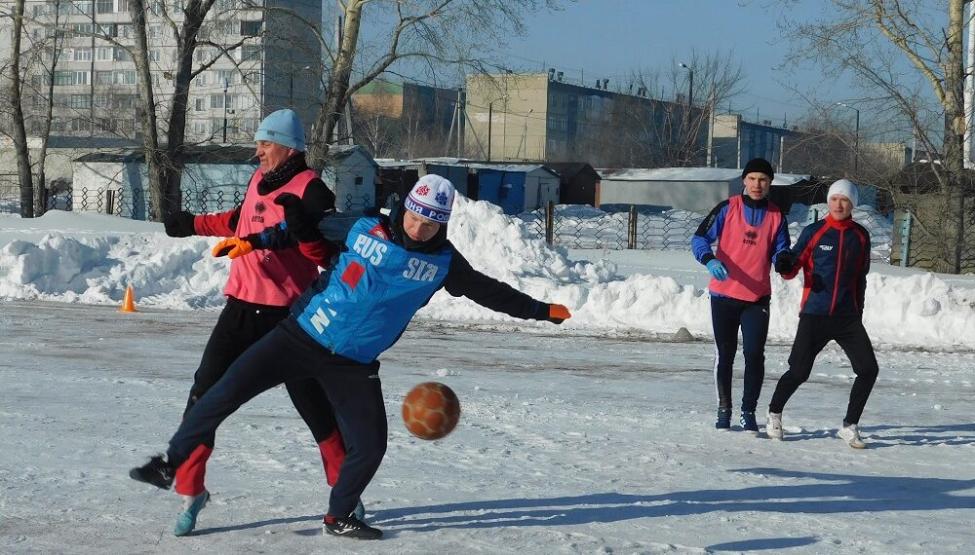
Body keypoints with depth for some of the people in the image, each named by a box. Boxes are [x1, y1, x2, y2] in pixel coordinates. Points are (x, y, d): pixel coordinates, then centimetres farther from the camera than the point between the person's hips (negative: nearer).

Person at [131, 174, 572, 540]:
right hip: (303, 336, -2)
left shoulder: (443, 262, 0)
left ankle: (339, 517, 22)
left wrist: (539, 309, 14)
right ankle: (172, 463, 4)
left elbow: (485, 290, 11)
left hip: (354, 364, 2)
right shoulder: (365, 228, -5)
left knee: (369, 446, -3)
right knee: (232, 388, -12)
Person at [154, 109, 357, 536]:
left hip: (287, 314, -6)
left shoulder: (310, 189, -10)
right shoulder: (259, 180, 12)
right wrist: (193, 224, 38)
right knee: (206, 395, -2)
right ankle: (190, 491, 7)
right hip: (242, 307, 6)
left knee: (313, 400, 3)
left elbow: (326, 251, -20)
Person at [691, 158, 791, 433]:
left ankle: (748, 411, 6)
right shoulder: (727, 208, -2)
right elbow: (700, 238, -6)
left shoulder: (777, 217, 5)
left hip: (758, 298, 1)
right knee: (725, 354, 7)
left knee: (754, 354, -6)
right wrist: (710, 260, -25)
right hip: (724, 294, -1)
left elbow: (781, 252, 8)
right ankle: (724, 410, 20)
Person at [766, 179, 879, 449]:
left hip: (848, 318, 3)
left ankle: (850, 426, 7)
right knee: (799, 371, -7)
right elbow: (793, 268, 2)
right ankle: (774, 413, 19)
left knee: (868, 370, -8)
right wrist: (785, 266, -21)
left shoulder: (861, 236, 9)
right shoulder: (813, 232, -1)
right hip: (815, 315, -3)